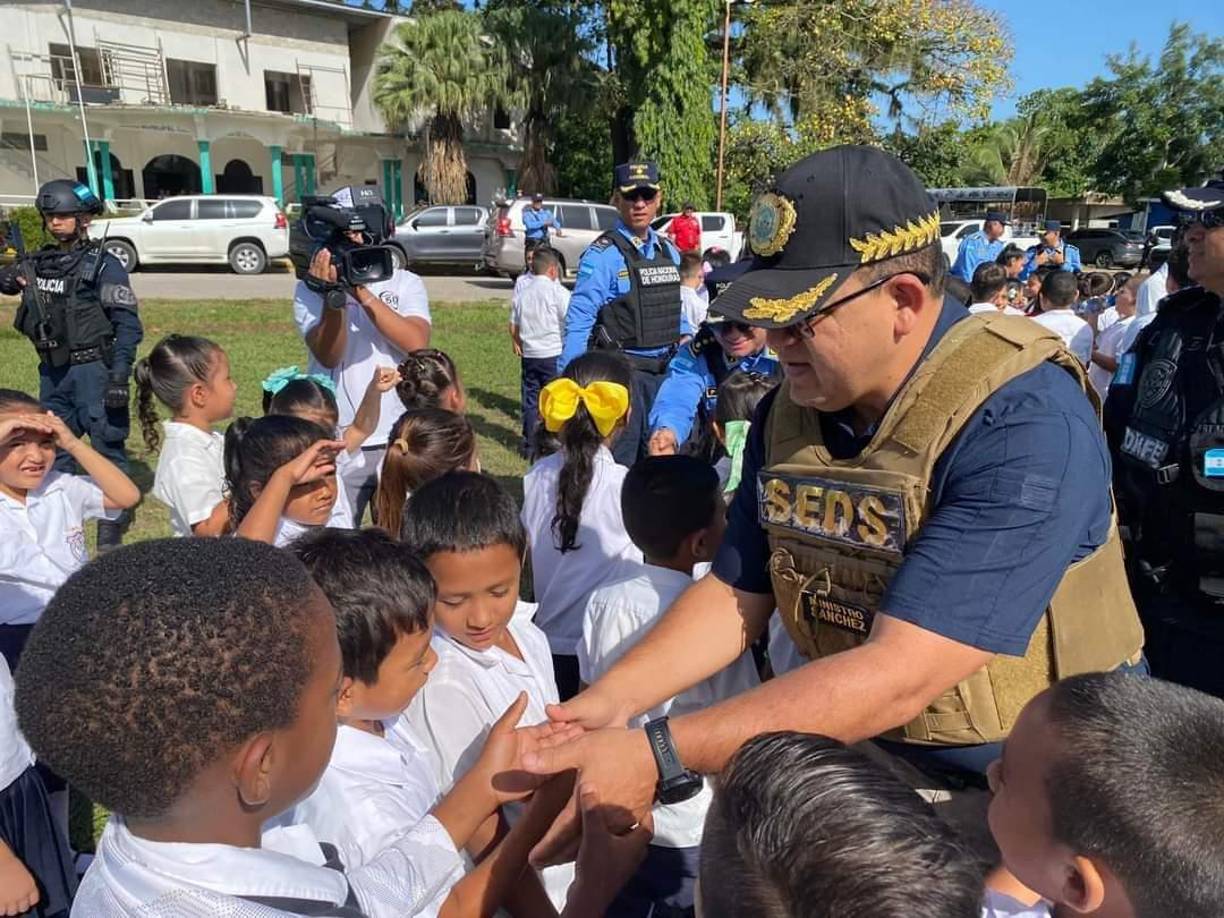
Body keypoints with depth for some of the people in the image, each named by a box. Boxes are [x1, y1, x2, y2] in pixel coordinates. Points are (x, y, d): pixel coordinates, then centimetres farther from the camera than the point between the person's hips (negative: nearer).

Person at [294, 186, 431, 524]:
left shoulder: (405, 283, 3)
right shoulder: (311, 289, 1)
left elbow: (417, 343, -14)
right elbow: (328, 356, -12)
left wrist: (362, 294, -18)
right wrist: (333, 297, -25)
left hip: (399, 441, 1)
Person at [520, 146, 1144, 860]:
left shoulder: (1024, 421, -26)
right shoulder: (789, 411, -3)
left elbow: (898, 675, -31)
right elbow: (737, 594, 2)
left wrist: (660, 757, -33)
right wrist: (610, 703, -11)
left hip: (1021, 799, -4)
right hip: (861, 756, 5)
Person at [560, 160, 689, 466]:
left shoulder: (669, 251, 10)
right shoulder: (603, 255, -12)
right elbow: (578, 322, -15)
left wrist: (686, 337, 3)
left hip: (665, 370, 7)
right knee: (620, 460, -1)